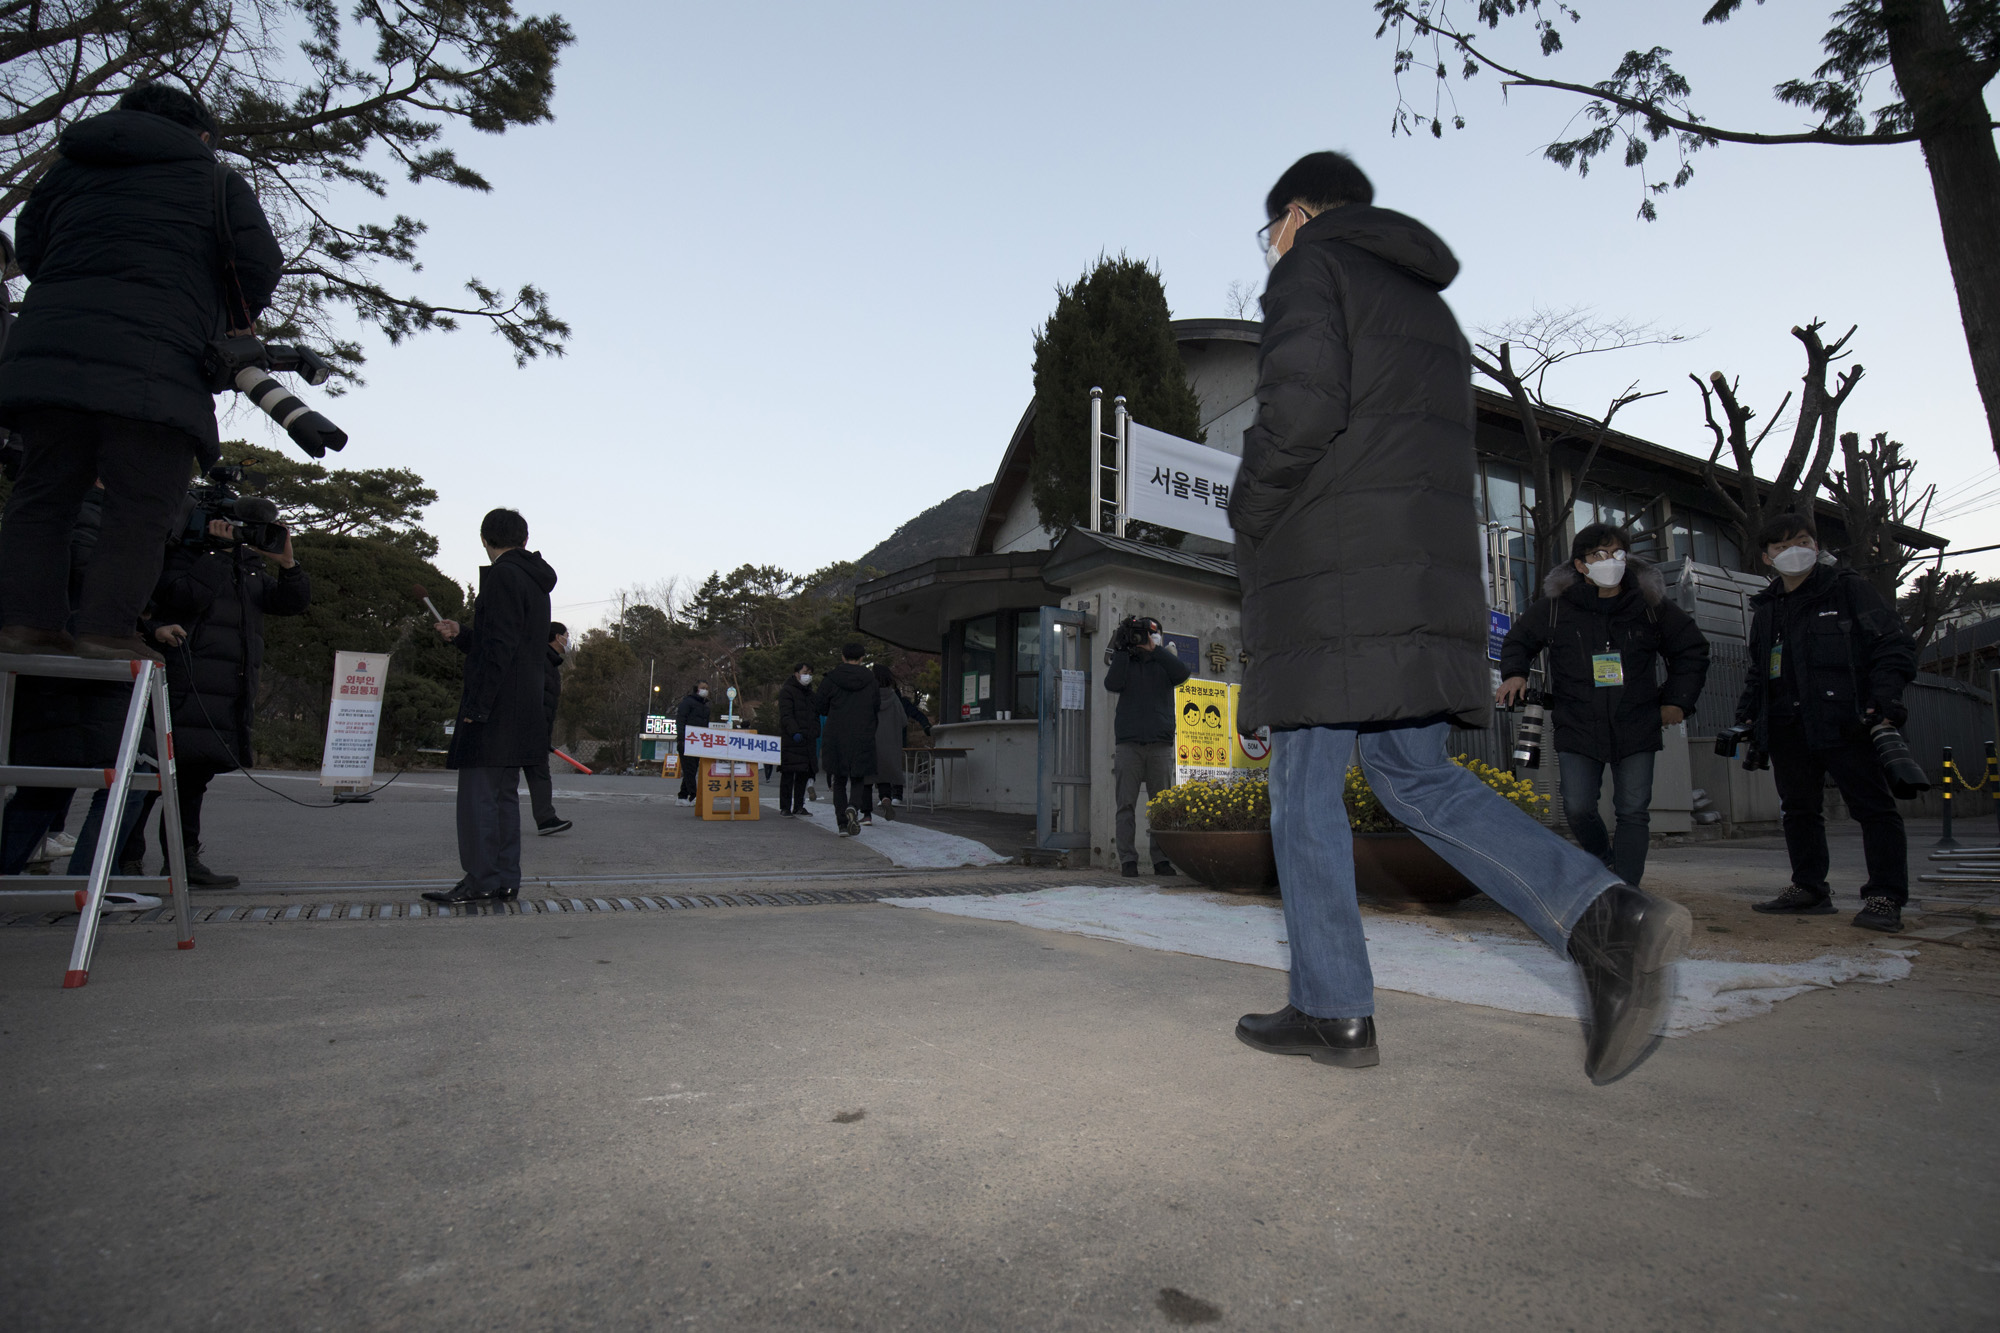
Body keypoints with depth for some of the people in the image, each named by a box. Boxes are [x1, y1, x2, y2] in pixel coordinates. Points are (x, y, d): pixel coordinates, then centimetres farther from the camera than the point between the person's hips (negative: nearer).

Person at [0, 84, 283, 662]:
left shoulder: (66, 166, 25)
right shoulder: (215, 178, 11)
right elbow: (260, 263, 1)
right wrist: (233, 324, 17)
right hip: (154, 366, -5)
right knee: (144, 508, -5)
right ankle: (107, 629, -12)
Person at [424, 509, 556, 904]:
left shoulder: (501, 576, -10)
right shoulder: (536, 582, 19)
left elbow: (499, 648, -18)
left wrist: (477, 704, -18)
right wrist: (462, 635, 21)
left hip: (496, 707, -9)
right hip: (524, 707, 9)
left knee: (478, 792, -4)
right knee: (505, 793, 11)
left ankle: (481, 879, -1)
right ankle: (505, 880, 14)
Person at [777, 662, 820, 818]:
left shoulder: (810, 693, 21)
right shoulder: (787, 691, -3)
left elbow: (816, 716, 26)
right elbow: (786, 715, -13)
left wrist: (817, 734, 15)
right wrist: (795, 732, -24)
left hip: (807, 741, 7)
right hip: (790, 741, -7)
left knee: (804, 773, 8)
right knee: (788, 774, -5)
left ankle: (799, 806, 16)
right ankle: (785, 807, 0)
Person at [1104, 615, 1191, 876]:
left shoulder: (1163, 664, 14)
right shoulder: (1125, 663, 14)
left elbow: (1183, 673, -7)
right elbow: (1112, 684, -6)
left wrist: (1154, 649, -6)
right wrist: (1121, 649, -5)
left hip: (1160, 744, 0)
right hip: (1128, 744, 0)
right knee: (1126, 804, -3)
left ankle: (1161, 859, 7)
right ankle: (1127, 859, -1)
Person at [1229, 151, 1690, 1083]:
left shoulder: (1313, 266, 3)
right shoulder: (1429, 305, 29)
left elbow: (1299, 408, -17)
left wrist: (1248, 518, -2)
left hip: (1331, 578, -8)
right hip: (1429, 574, 8)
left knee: (1303, 785, 0)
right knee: (1414, 773, 11)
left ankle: (1333, 1011, 6)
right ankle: (1604, 917, -6)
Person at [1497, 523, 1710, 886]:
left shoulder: (1650, 604, 2)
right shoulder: (1556, 605, -2)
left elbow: (1691, 649, 14)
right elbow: (1519, 640, 13)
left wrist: (1677, 700, 7)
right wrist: (1515, 674, -6)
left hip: (1636, 726, 1)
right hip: (1577, 729, -1)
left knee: (1633, 811, -1)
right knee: (1578, 809, -5)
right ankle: (1604, 856, 27)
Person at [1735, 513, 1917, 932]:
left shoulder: (1848, 589, 3)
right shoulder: (1765, 610, 19)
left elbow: (1895, 644, -2)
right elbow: (1758, 671, 26)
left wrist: (1884, 696, -15)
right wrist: (1747, 714, 15)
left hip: (1844, 721, -6)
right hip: (1787, 729, 6)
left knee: (1873, 805, -5)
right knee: (1798, 809, 9)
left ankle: (1884, 897, 0)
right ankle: (1809, 889, 18)